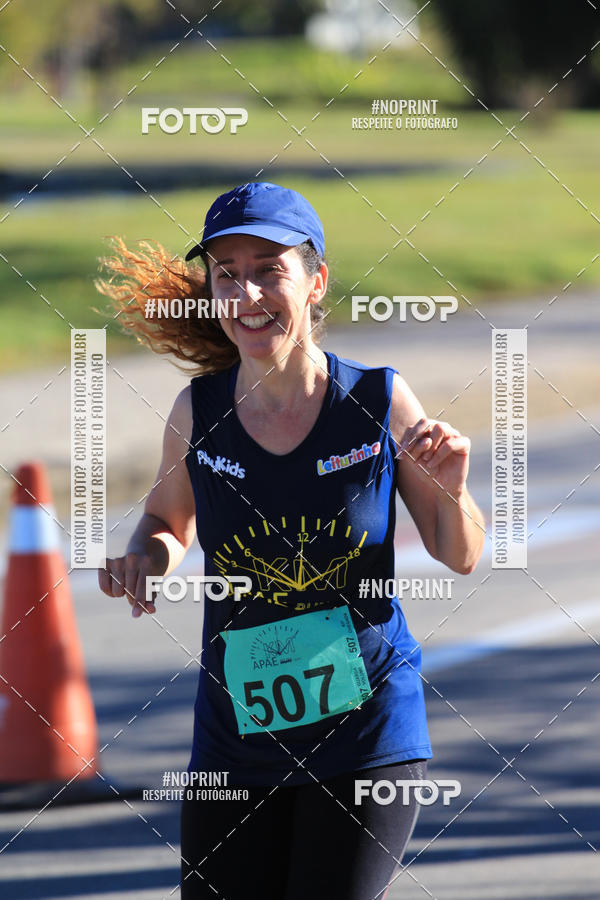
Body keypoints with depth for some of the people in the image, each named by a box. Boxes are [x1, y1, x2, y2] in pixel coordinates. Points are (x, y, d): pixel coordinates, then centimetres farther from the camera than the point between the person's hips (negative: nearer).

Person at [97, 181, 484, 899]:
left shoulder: (379, 402, -7)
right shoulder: (198, 412, -3)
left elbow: (459, 556, 5)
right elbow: (169, 521, 18)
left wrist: (450, 490, -16)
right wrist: (144, 558, -5)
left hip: (368, 733, -2)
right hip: (236, 744, 2)